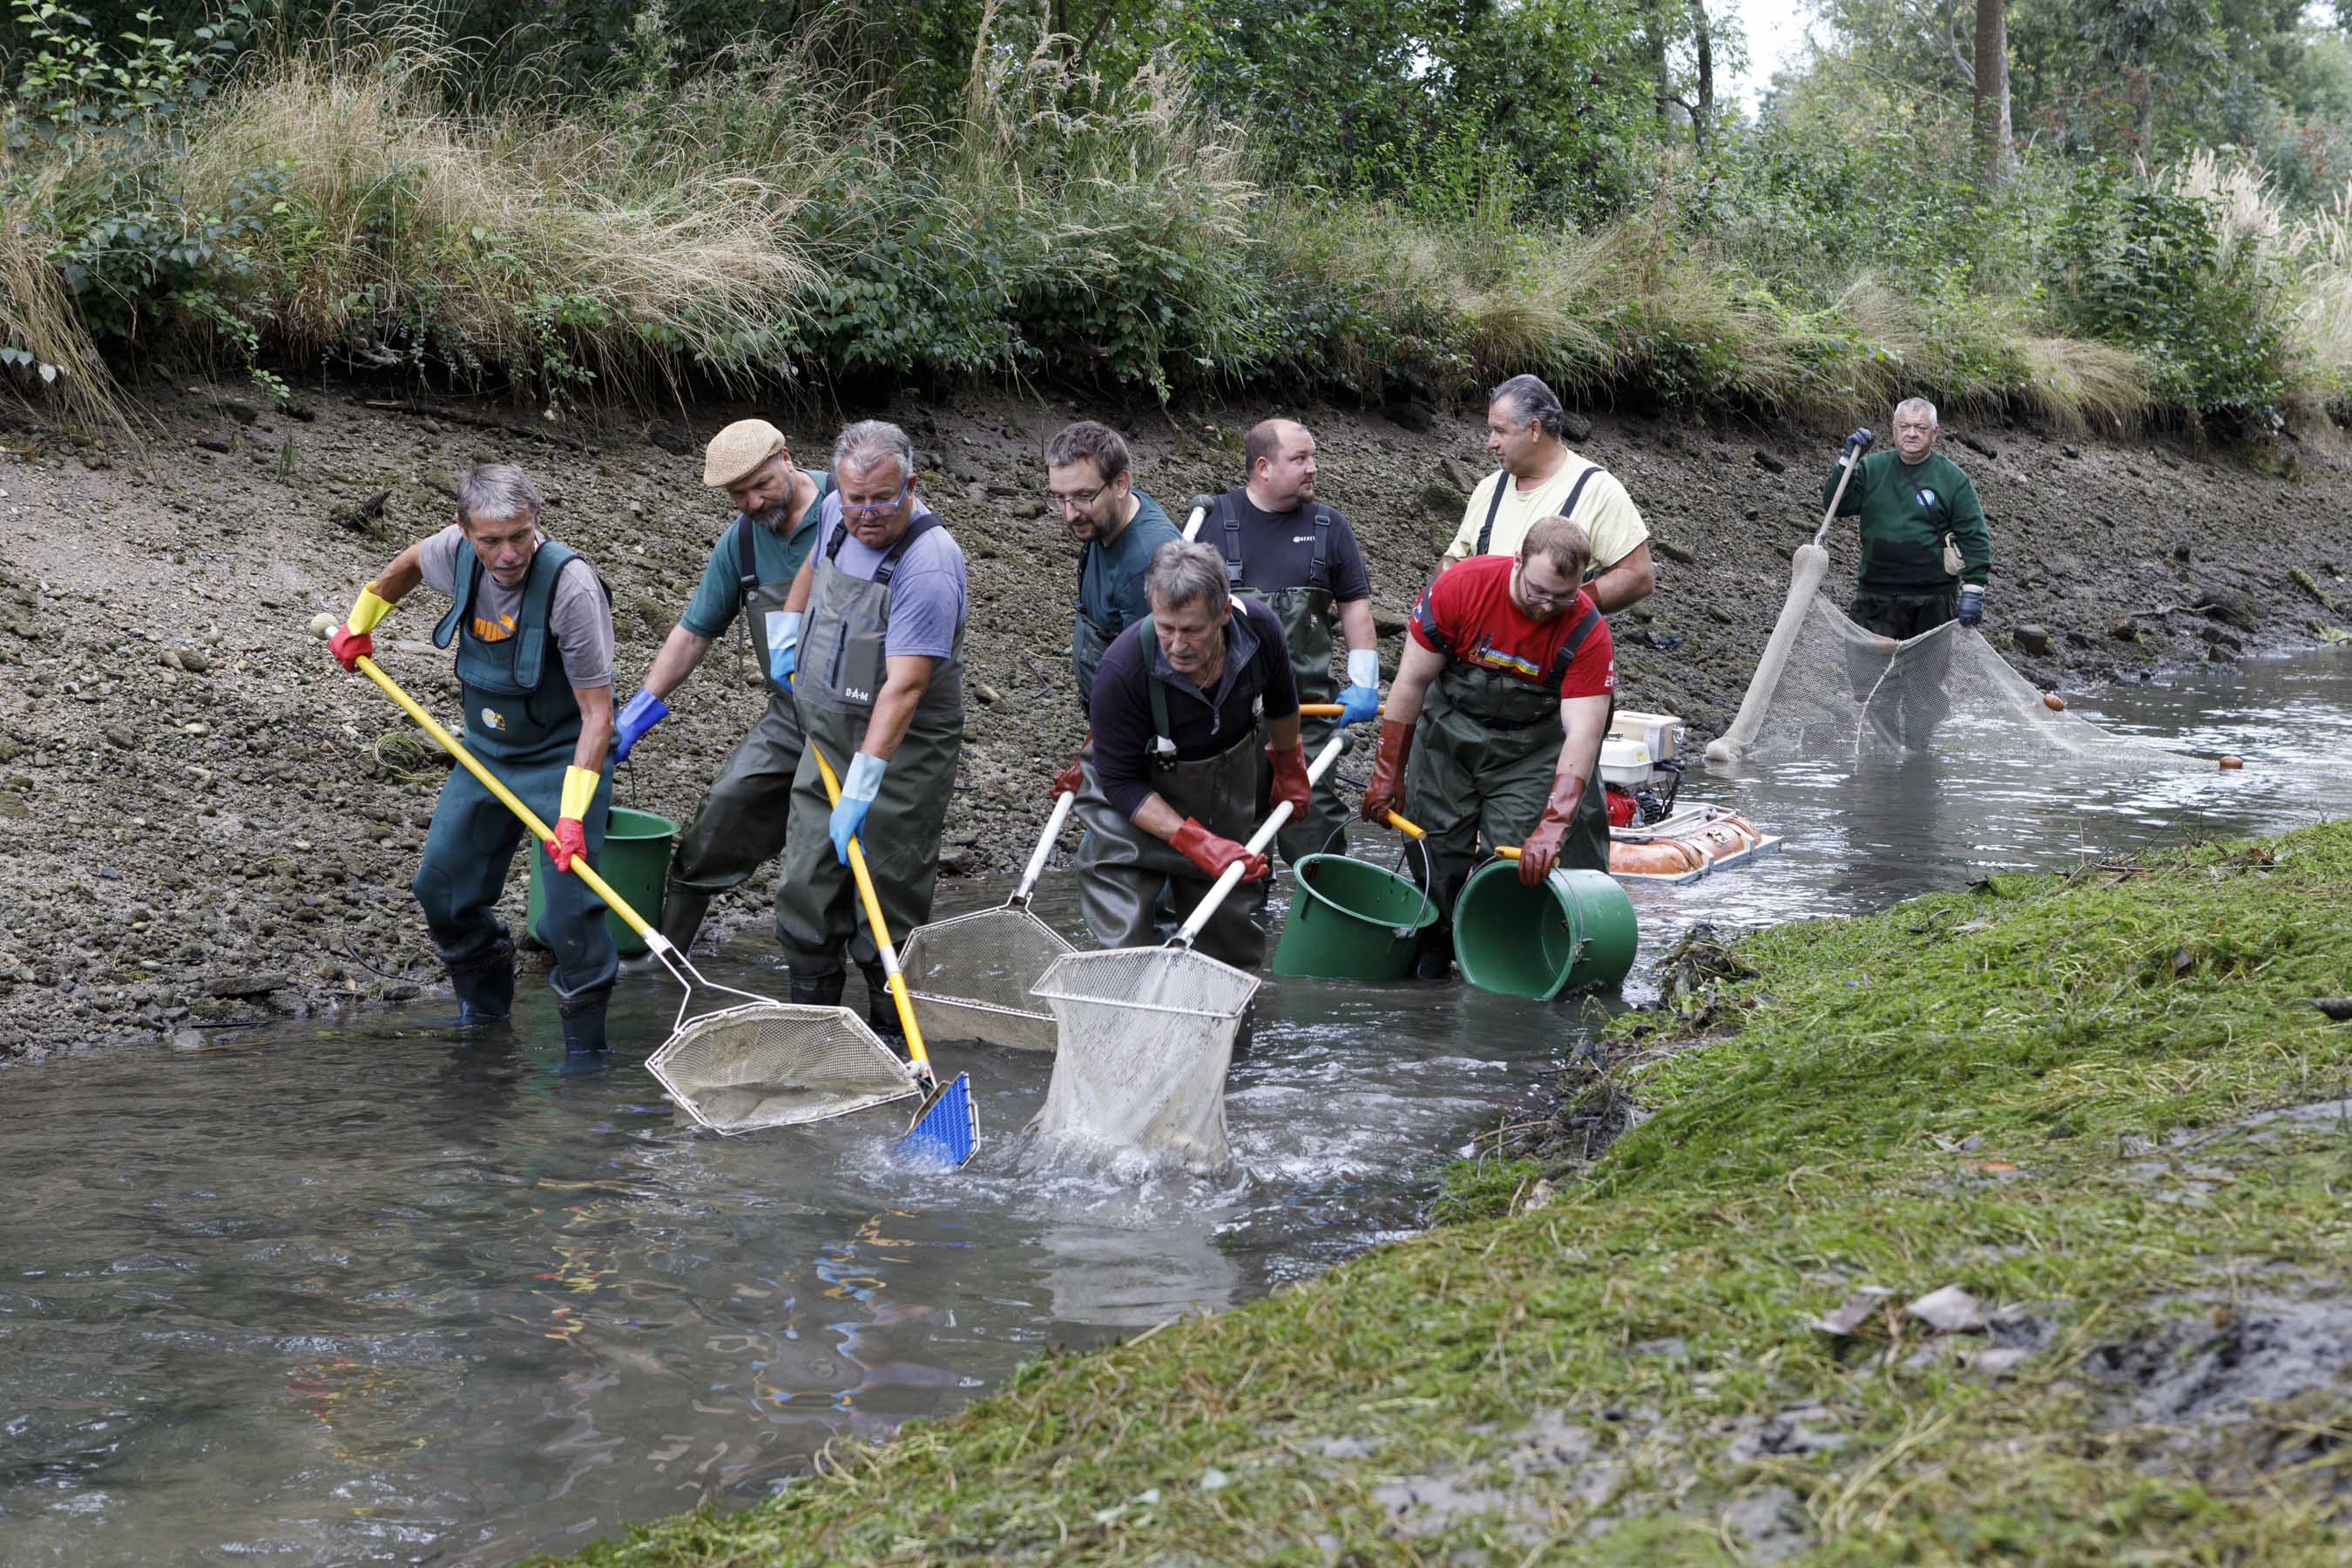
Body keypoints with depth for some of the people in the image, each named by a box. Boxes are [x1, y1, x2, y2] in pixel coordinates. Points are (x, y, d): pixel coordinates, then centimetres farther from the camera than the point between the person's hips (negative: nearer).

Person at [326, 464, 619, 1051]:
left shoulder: (572, 587, -30)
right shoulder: (457, 551, -12)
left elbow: (597, 712, -27)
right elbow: (408, 565, 17)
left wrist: (572, 815, -32)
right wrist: (358, 625, 25)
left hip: (562, 759, -7)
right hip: (486, 754, 7)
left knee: (569, 910, -14)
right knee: (443, 891, 11)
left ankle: (586, 1046, -2)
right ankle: (484, 1013, 31)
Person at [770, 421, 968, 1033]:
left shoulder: (929, 563, -25)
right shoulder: (837, 515, 0)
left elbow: (904, 687, -31)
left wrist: (862, 784, -35)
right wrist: (786, 633, 24)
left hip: (902, 750, -7)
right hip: (827, 735, 7)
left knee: (890, 904, -3)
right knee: (805, 885, 8)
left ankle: (893, 1037, 9)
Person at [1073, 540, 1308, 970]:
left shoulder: (1258, 628, -22)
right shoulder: (1122, 669, -34)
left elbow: (1281, 701, 3)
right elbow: (1120, 782, -23)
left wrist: (1290, 768, 20)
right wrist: (1197, 843, -31)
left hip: (1228, 790, 4)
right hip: (1135, 805, -4)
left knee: (1235, 945, 11)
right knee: (1124, 949, -10)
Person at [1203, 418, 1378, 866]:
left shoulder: (1328, 527, 6)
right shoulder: (1211, 520, 2)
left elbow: (1355, 605, 10)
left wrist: (1364, 683, 1)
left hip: (1305, 707, 0)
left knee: (1313, 819, -5)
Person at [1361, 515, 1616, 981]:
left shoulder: (1587, 632, -24)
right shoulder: (1461, 587, -24)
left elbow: (1582, 734, -29)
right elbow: (1411, 682, -14)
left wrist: (1552, 827, -40)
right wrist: (1387, 775, -9)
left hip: (1530, 745, -1)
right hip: (1451, 728, 1)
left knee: (1520, 867, -12)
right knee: (1436, 854, 3)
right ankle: (1428, 959, 18)